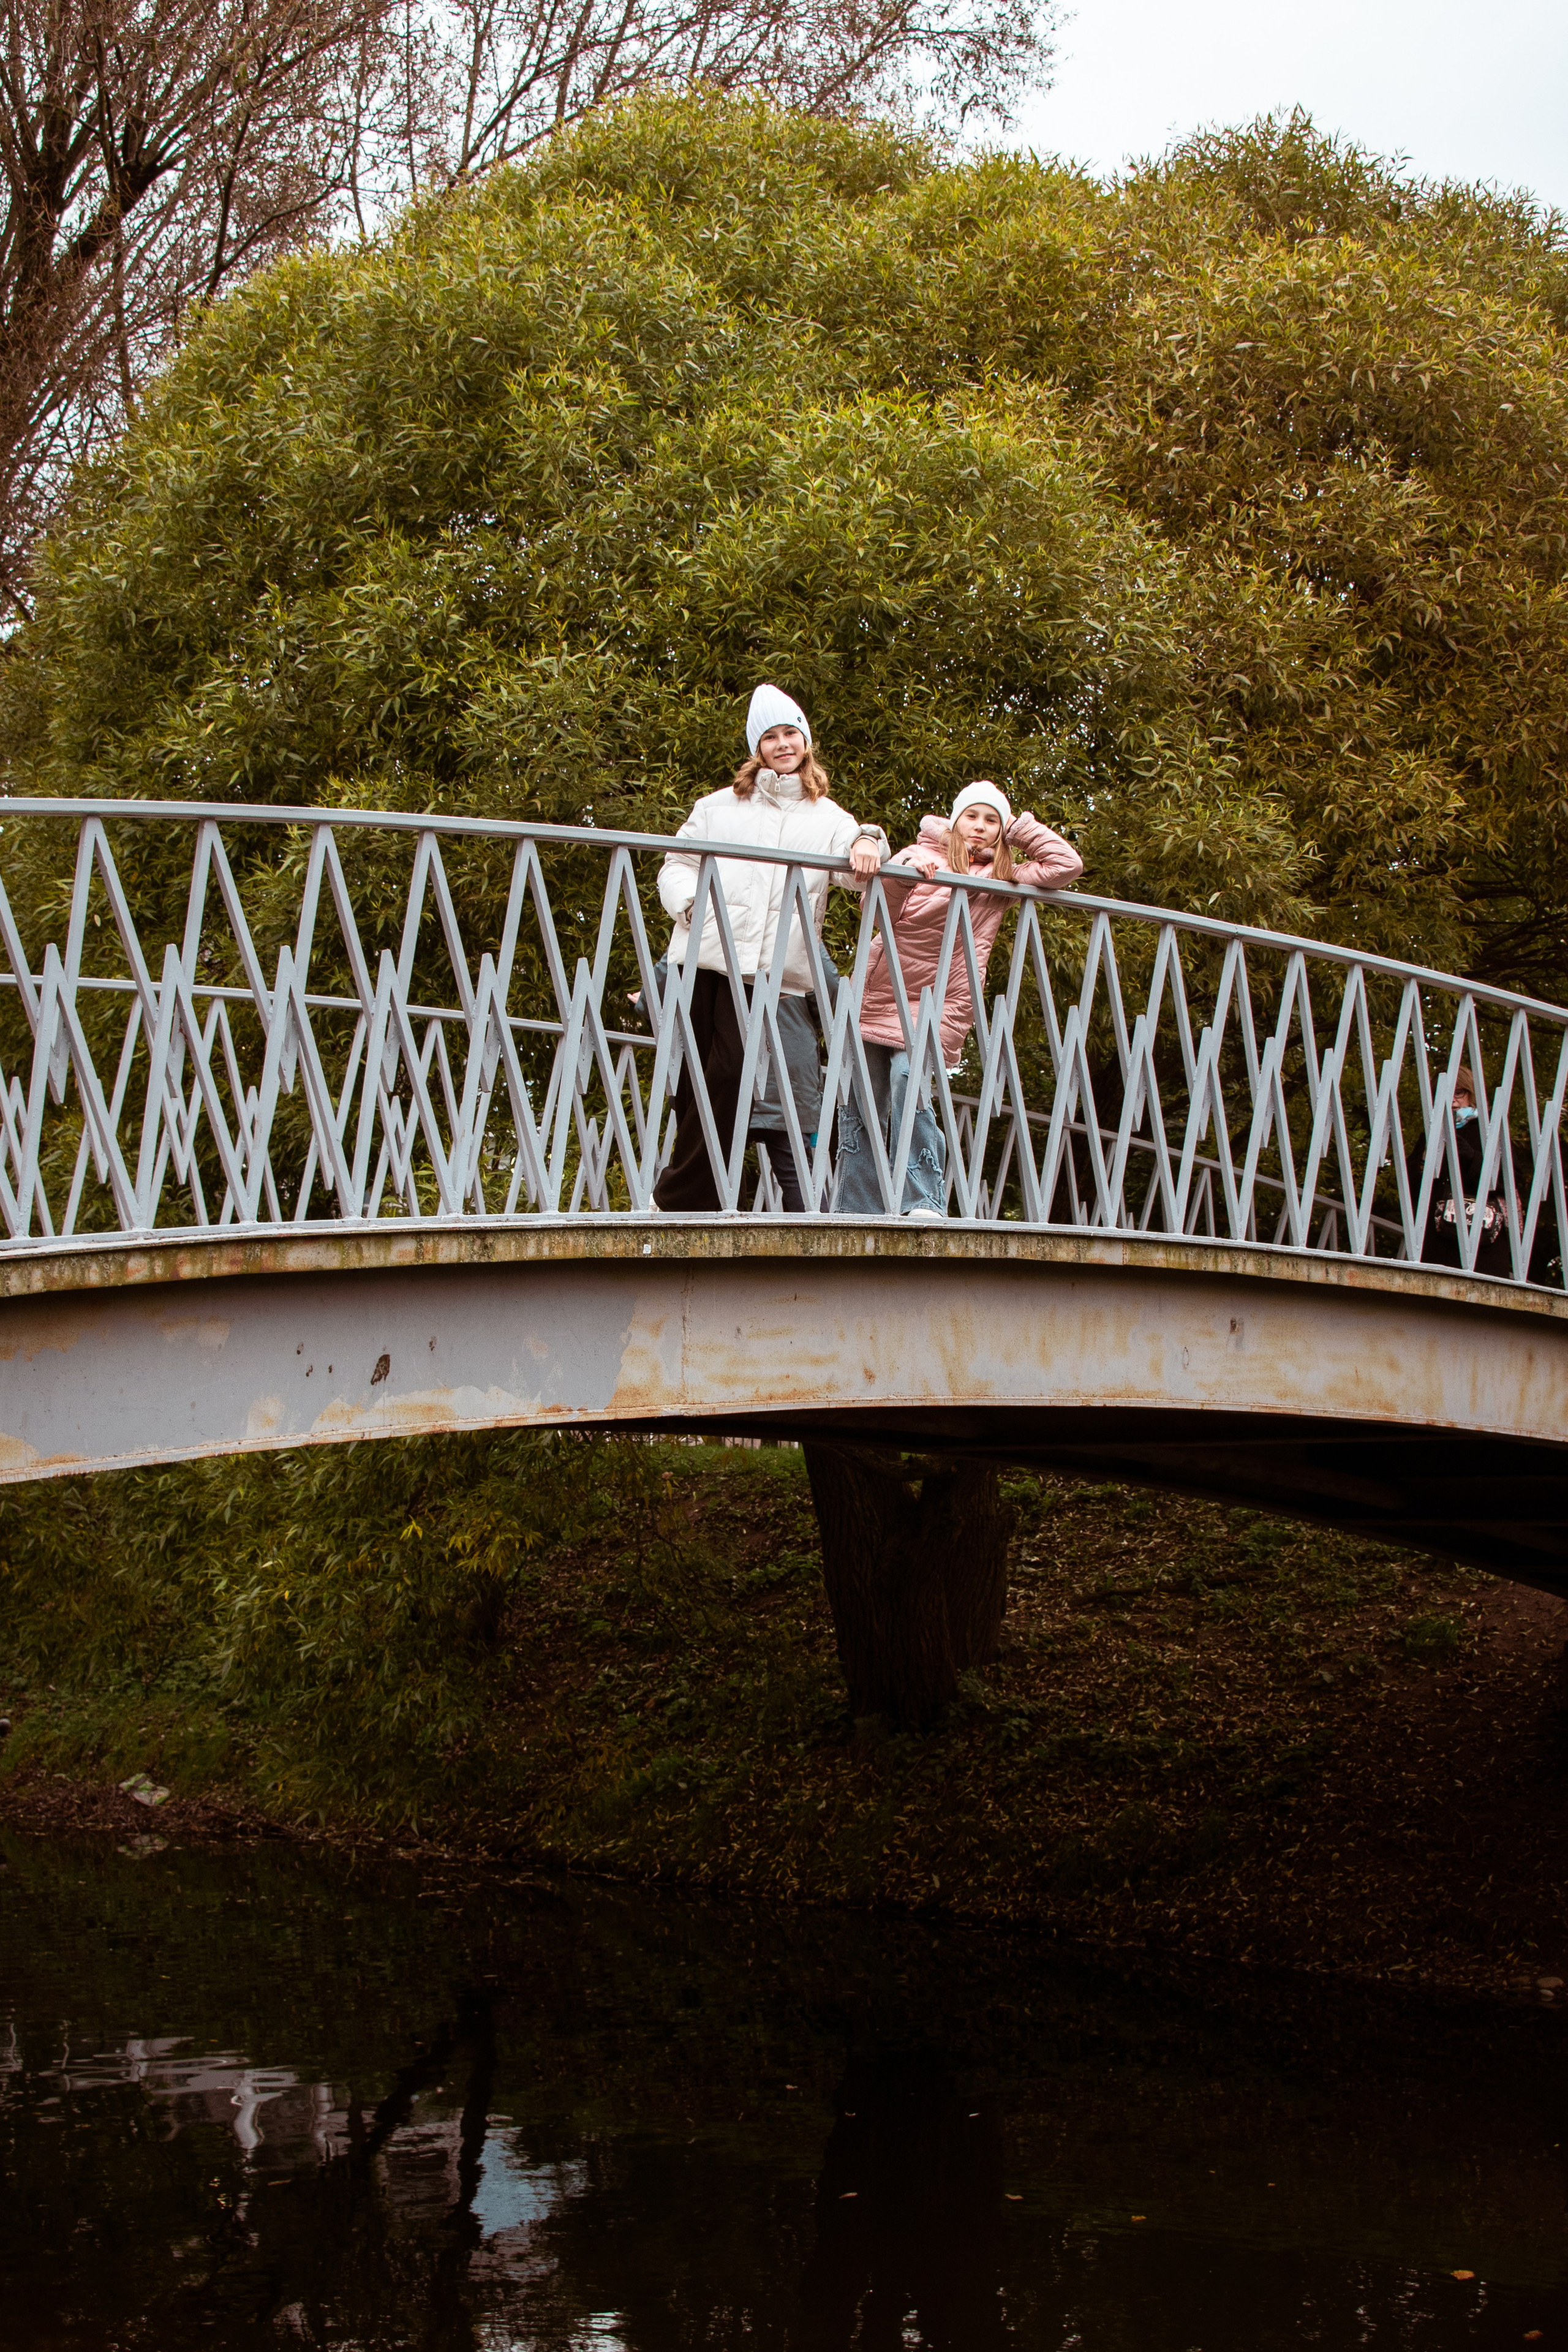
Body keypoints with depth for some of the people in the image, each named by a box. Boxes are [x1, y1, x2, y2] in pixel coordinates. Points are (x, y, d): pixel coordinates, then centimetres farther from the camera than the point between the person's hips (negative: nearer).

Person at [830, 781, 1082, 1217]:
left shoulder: (1001, 879, 10)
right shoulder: (922, 855, 7)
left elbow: (1068, 865, 2)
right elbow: (880, 910, -7)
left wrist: (1017, 825, 6)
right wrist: (902, 875, -27)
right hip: (879, 996, 2)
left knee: (909, 1077, -25)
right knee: (861, 1102, -3)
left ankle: (923, 1204, -25)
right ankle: (856, 1213, 4)